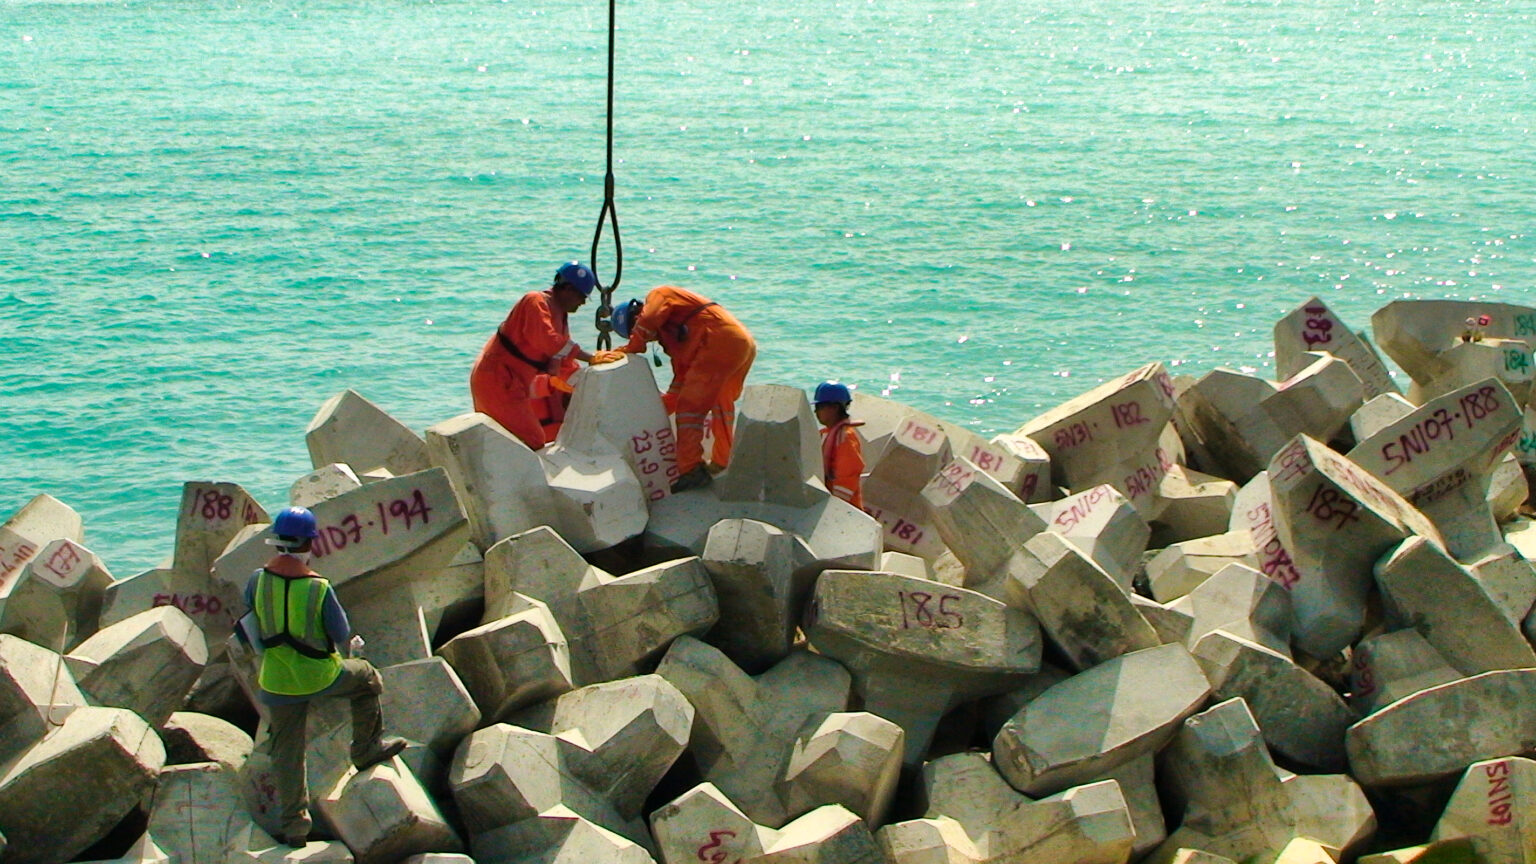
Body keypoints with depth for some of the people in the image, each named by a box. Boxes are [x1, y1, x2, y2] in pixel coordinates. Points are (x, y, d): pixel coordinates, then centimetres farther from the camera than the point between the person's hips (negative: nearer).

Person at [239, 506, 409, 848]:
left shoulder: (257, 581, -12)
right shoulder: (319, 587, -21)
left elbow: (252, 624, 4)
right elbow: (341, 634, -11)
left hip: (277, 683, 3)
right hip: (320, 677, -3)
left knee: (286, 752, 14)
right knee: (366, 678, 27)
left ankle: (294, 825, 18)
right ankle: (366, 749, 36)